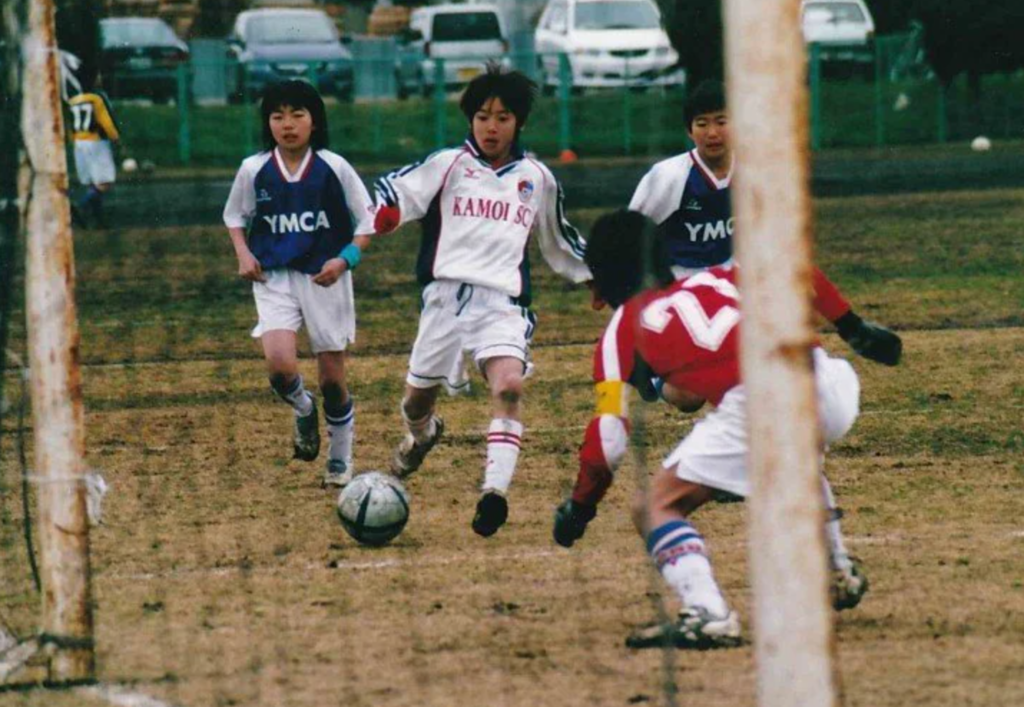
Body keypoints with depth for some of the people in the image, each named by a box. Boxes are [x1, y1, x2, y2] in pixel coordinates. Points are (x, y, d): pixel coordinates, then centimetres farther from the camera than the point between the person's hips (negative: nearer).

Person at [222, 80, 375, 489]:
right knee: (279, 363, -22)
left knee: (332, 378, 4)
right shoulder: (254, 170, -1)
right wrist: (244, 254, -2)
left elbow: (368, 223, 2)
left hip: (325, 278, -1)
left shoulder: (334, 168, -5)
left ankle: (340, 461, 24)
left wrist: (345, 259, -14)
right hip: (274, 278, 1)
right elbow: (235, 217, 16)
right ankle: (303, 410, 12)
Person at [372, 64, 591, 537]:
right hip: (448, 296, 0)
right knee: (420, 393, 10)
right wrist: (382, 213, -31)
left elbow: (559, 240, 30)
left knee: (509, 385, -25)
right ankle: (421, 433, 48)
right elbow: (396, 191, -8)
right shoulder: (449, 165, 6)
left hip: (504, 302, 0)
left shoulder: (536, 178, 15)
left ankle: (496, 489, -33)